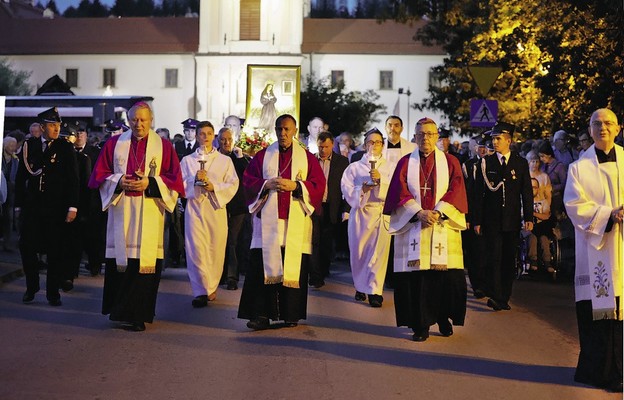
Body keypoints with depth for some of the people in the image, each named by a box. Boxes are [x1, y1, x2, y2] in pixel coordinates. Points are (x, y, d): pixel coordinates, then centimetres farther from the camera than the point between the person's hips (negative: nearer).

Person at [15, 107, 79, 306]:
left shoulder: (66, 147, 0)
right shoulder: (29, 146, 5)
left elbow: (73, 179, -2)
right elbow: (21, 176, 8)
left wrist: (72, 207, -8)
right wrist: (18, 205, 6)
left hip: (56, 207, -2)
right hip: (32, 206, 2)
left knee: (56, 251, 3)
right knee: (27, 247, 3)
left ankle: (53, 292, 15)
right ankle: (31, 287, 21)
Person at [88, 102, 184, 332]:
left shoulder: (163, 146, 7)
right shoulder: (114, 144, 11)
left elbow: (174, 178, 3)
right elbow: (100, 174, 10)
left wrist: (150, 183, -12)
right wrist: (119, 181, -9)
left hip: (149, 213, -1)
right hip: (120, 209, 2)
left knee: (144, 261, -6)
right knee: (119, 261, 1)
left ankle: (137, 315, -2)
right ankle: (119, 310, 15)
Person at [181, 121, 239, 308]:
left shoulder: (225, 160, 12)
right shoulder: (187, 160, 14)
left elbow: (233, 185, 3)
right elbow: (181, 185, 6)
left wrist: (214, 187, -13)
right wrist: (195, 180, -12)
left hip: (216, 208, 1)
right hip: (195, 208, 0)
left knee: (216, 250, 1)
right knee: (196, 250, -10)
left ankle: (211, 287, 16)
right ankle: (202, 290, -8)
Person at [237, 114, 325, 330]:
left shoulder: (307, 157, 10)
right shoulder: (263, 156, 11)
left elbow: (318, 184, 3)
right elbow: (248, 180, 7)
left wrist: (295, 186, -11)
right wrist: (267, 184, -11)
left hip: (296, 221, 0)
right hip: (268, 219, 0)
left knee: (294, 267, -2)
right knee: (263, 266, -7)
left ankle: (290, 314, 7)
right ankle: (260, 314, -6)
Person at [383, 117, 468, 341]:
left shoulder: (450, 162, 10)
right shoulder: (406, 163, 9)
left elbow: (456, 190, -1)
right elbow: (399, 192, -1)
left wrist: (437, 213, -15)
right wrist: (419, 213, -15)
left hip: (443, 228, 0)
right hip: (412, 228, 0)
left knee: (446, 276, -3)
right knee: (415, 277, -4)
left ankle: (444, 318, 17)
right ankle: (420, 325, 4)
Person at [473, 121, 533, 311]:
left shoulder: (521, 163, 6)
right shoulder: (486, 163, 4)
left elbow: (527, 192, 6)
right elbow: (478, 194, 2)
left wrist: (528, 217, -2)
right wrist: (477, 220, -2)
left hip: (512, 220, 1)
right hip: (492, 220, -1)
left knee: (509, 259, 5)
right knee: (494, 257, -10)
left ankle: (504, 298, 13)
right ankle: (494, 297, -12)